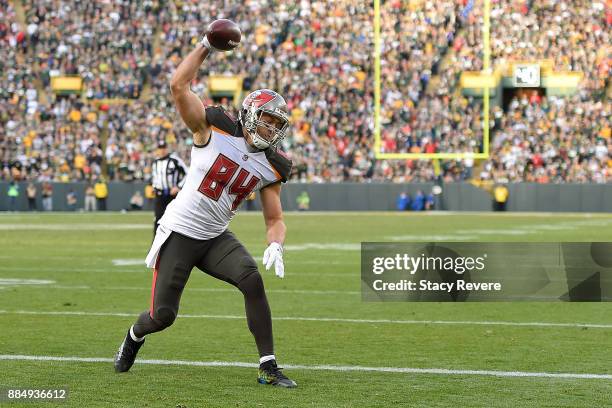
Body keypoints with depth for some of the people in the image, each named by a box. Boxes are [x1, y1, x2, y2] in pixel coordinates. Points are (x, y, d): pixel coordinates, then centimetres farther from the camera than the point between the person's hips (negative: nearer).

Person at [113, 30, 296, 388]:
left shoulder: (271, 167, 1)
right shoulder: (214, 130, -11)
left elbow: (275, 219, 4)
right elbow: (179, 86, -19)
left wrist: (275, 246, -17)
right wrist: (206, 46, -17)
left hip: (216, 238, 4)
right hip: (179, 233, -4)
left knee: (253, 280, -24)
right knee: (163, 316, -3)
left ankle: (268, 367, -18)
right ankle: (135, 335, 36)